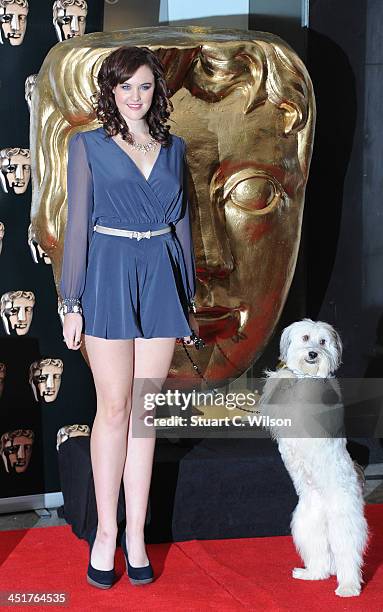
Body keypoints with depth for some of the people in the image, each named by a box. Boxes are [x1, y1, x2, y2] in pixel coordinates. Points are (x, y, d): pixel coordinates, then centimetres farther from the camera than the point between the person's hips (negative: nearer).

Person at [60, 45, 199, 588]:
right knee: (114, 407, -1)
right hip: (109, 275, -3)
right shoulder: (88, 146, 3)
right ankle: (106, 532, 10)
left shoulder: (174, 148, 12)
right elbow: (77, 225, 0)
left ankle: (136, 533, 11)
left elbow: (182, 222, 15)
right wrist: (73, 304, -4)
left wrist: (189, 298, 13)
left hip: (162, 278, 3)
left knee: (144, 408, 5)